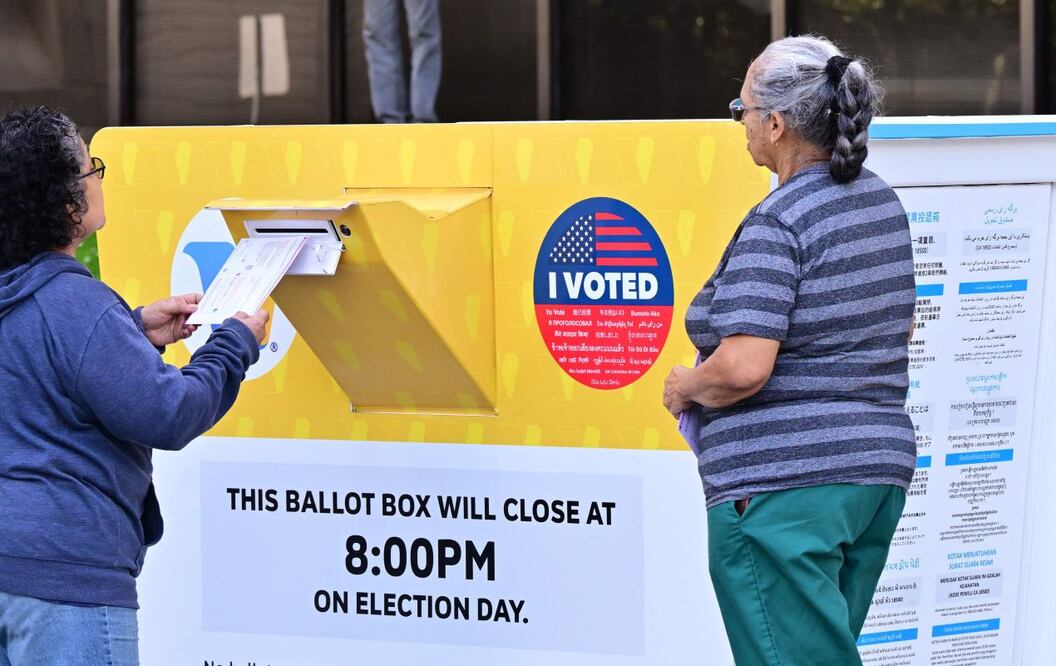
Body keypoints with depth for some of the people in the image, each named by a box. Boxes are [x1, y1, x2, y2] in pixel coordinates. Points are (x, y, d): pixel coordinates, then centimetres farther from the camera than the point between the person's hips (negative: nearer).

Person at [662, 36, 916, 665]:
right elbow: (900, 330, 22)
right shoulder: (882, 203, 10)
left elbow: (742, 368, -24)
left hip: (781, 482, -9)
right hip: (878, 469, 9)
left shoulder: (775, 224, -17)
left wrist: (685, 387, -5)